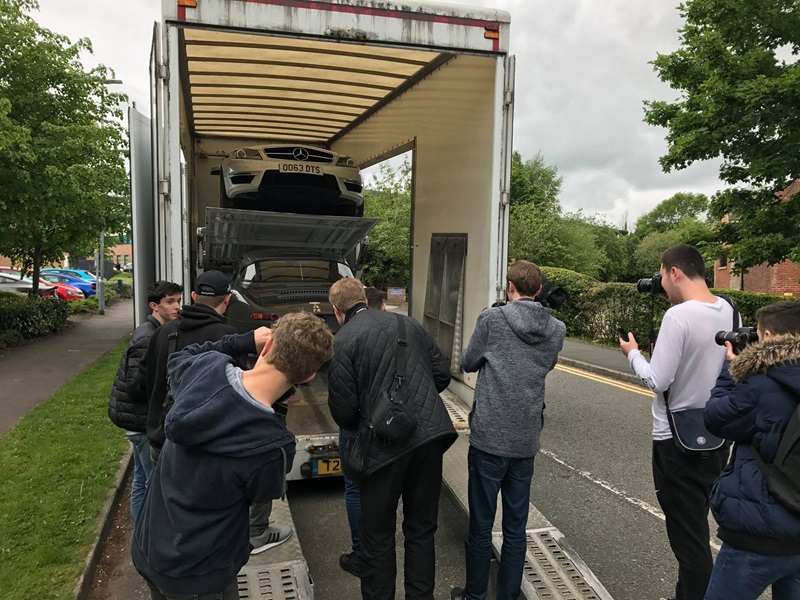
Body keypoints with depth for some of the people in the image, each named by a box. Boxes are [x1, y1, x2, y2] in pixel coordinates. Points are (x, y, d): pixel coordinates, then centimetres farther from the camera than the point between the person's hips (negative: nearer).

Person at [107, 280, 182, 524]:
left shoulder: (157, 333, 8)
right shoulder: (146, 339, -22)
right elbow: (136, 386, -24)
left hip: (144, 420, 10)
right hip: (144, 421, -10)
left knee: (142, 480, 20)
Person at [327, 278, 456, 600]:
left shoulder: (342, 342, -6)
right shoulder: (407, 323, 7)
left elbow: (343, 410, -7)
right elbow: (442, 374, 9)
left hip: (384, 445, -4)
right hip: (430, 435, 5)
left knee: (378, 536, 15)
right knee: (421, 529, 19)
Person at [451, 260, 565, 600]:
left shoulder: (492, 319, -11)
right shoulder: (557, 330, 0)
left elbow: (468, 364, 1)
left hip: (489, 437, -3)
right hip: (527, 440, 4)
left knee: (481, 526, 11)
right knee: (516, 527, 15)